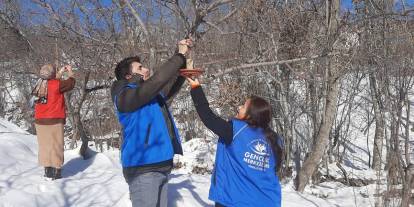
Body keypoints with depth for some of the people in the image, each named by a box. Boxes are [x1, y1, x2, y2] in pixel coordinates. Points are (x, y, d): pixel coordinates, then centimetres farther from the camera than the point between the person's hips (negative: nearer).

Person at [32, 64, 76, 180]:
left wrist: (60, 73, 28)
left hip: (40, 121, 6)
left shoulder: (40, 85, 6)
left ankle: (48, 171, 17)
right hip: (54, 121, -6)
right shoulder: (56, 84, -12)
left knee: (45, 146, 11)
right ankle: (56, 172, 7)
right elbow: (70, 84, 3)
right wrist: (70, 72, 19)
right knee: (56, 146, 2)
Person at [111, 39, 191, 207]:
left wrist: (184, 59, 5)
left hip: (160, 166, 9)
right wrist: (180, 55, -17)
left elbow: (173, 85, 18)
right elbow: (157, 80, -24)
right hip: (143, 169, -9)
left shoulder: (152, 95, 15)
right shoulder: (125, 96, -12)